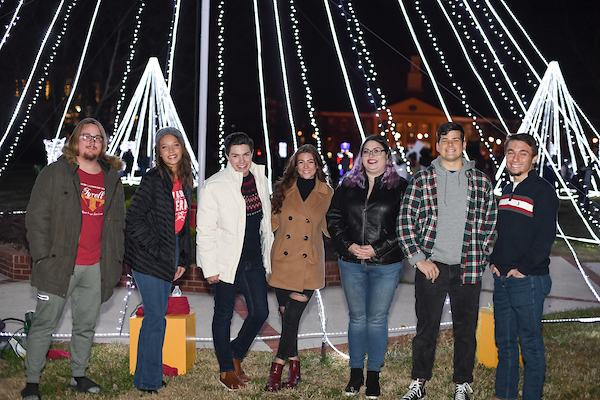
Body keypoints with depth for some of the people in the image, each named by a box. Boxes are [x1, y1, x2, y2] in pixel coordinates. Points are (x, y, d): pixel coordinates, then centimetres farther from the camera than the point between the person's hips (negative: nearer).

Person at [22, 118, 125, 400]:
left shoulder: (112, 179, 11)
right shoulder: (54, 174, -3)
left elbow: (118, 222, 17)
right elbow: (36, 217, -5)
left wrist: (114, 260, 10)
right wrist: (43, 257, -12)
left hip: (95, 267, 4)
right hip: (59, 264, -4)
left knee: (86, 325, 13)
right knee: (45, 324, 2)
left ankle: (78, 376, 28)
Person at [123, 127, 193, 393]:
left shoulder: (184, 183, 10)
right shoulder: (152, 180, -11)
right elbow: (133, 219, -14)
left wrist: (183, 259, 13)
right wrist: (156, 249, -16)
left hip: (170, 255, 7)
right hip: (149, 257, -7)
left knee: (156, 315, 14)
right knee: (155, 317, -4)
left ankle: (148, 375, 25)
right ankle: (148, 381, 7)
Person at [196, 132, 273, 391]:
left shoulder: (260, 179, 5)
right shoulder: (214, 186, -11)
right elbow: (205, 231, -10)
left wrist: (268, 255, 15)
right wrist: (210, 268, -12)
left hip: (254, 260, 5)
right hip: (226, 262, -5)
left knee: (260, 312, 6)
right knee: (224, 315, 7)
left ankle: (236, 356, 29)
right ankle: (227, 370, 23)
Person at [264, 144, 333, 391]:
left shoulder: (326, 193, 6)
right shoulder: (283, 189, 6)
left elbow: (329, 227, 14)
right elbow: (272, 221, 10)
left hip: (309, 265, -1)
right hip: (283, 261, 1)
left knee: (292, 317, -8)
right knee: (286, 317, 5)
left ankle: (277, 368, 2)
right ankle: (294, 367, 21)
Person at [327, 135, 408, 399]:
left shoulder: (400, 187, -2)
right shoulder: (347, 185, 7)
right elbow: (333, 218, 7)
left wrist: (377, 249, -14)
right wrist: (348, 245, -8)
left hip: (386, 265, -2)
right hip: (351, 263, 3)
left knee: (377, 319, 5)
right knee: (357, 317, 12)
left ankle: (374, 375, 19)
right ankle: (356, 373, 24)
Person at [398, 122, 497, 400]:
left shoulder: (480, 181, 7)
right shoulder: (422, 180, 3)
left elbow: (490, 223, 11)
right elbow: (405, 221, 1)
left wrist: (481, 258, 4)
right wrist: (419, 259, -6)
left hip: (468, 269, 1)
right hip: (431, 267, -1)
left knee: (465, 331, 8)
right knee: (426, 329, 7)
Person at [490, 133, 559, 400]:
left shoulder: (543, 190, -9)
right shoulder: (505, 191, 13)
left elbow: (546, 236, -14)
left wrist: (523, 268, -15)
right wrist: (494, 261, 8)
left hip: (528, 279, -7)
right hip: (501, 278, 7)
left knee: (530, 342, 2)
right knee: (504, 340, 14)